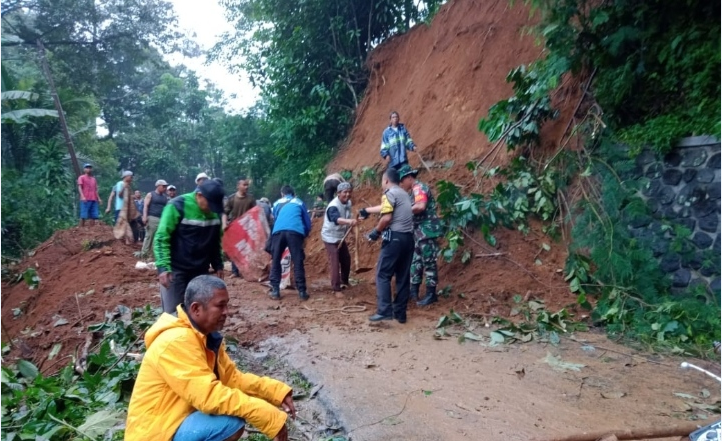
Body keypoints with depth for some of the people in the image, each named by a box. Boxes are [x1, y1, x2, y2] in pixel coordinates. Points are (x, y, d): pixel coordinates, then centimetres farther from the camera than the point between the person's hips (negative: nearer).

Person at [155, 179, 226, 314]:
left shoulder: (215, 211, 2)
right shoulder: (177, 206, -14)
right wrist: (163, 267, -23)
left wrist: (218, 265, 13)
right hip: (176, 270, -5)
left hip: (201, 271, 5)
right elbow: (161, 238, -15)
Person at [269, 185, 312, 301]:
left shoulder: (277, 203, 29)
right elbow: (307, 223, 27)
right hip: (295, 232, -1)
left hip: (278, 231, 1)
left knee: (275, 261, 12)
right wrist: (304, 235, 44)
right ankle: (302, 291, 2)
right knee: (298, 262, 2)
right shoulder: (299, 203, 26)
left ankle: (275, 291, 10)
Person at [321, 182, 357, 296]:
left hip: (341, 236, 8)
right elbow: (337, 219, -53)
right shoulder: (333, 206, -31)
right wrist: (349, 221, -69)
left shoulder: (348, 203, -5)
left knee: (346, 259, 17)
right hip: (330, 237, -8)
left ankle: (344, 282, 39)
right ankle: (336, 288, -3)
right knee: (335, 263, -11)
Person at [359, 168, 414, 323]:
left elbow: (387, 217, -18)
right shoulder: (404, 194, 21)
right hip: (408, 238, 8)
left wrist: (376, 231, -2)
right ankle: (400, 313, 15)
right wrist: (366, 210, 45)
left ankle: (384, 311, -7)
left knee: (383, 275, -2)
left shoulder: (390, 193, -7)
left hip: (395, 238, -8)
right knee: (403, 277, 10)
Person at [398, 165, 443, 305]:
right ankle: (414, 291, 21)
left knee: (428, 262, -4)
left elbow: (421, 206, -29)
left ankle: (431, 294, 3)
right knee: (416, 261, 13)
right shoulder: (414, 191, 19)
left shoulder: (419, 188, -13)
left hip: (426, 231, -10)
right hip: (419, 231, 10)